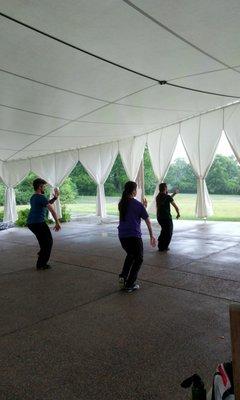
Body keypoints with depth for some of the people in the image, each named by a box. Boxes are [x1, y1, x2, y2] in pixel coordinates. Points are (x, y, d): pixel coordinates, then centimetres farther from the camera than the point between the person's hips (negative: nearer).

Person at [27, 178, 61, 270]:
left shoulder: (33, 197, 15)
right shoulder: (41, 197, -13)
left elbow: (47, 204, 26)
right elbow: (52, 210, -18)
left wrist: (55, 197, 22)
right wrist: (57, 222, -15)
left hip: (30, 223, 9)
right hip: (38, 223, -9)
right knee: (48, 241, 2)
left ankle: (42, 252, 35)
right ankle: (41, 264, 3)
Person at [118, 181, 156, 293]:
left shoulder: (121, 204, 6)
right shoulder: (138, 205, -9)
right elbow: (147, 221, -4)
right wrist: (151, 235, 7)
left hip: (122, 236, 6)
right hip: (134, 236, -5)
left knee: (130, 255, 28)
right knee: (138, 259, 13)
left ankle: (123, 277, 13)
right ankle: (130, 285, 10)